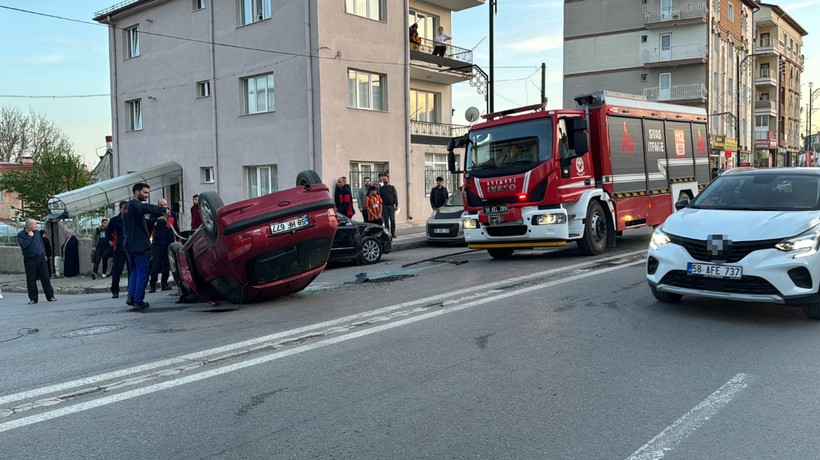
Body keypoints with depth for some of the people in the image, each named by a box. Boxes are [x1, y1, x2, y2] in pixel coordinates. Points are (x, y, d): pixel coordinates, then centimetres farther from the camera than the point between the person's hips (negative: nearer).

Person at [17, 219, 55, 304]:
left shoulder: (37, 233, 9)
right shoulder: (21, 235, -5)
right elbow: (23, 245, -21)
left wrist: (44, 254, 18)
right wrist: (29, 237, -17)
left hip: (41, 258, 3)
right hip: (29, 260, -3)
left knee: (45, 278, 2)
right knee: (31, 280, 2)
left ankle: (50, 296, 8)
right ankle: (33, 299, 11)